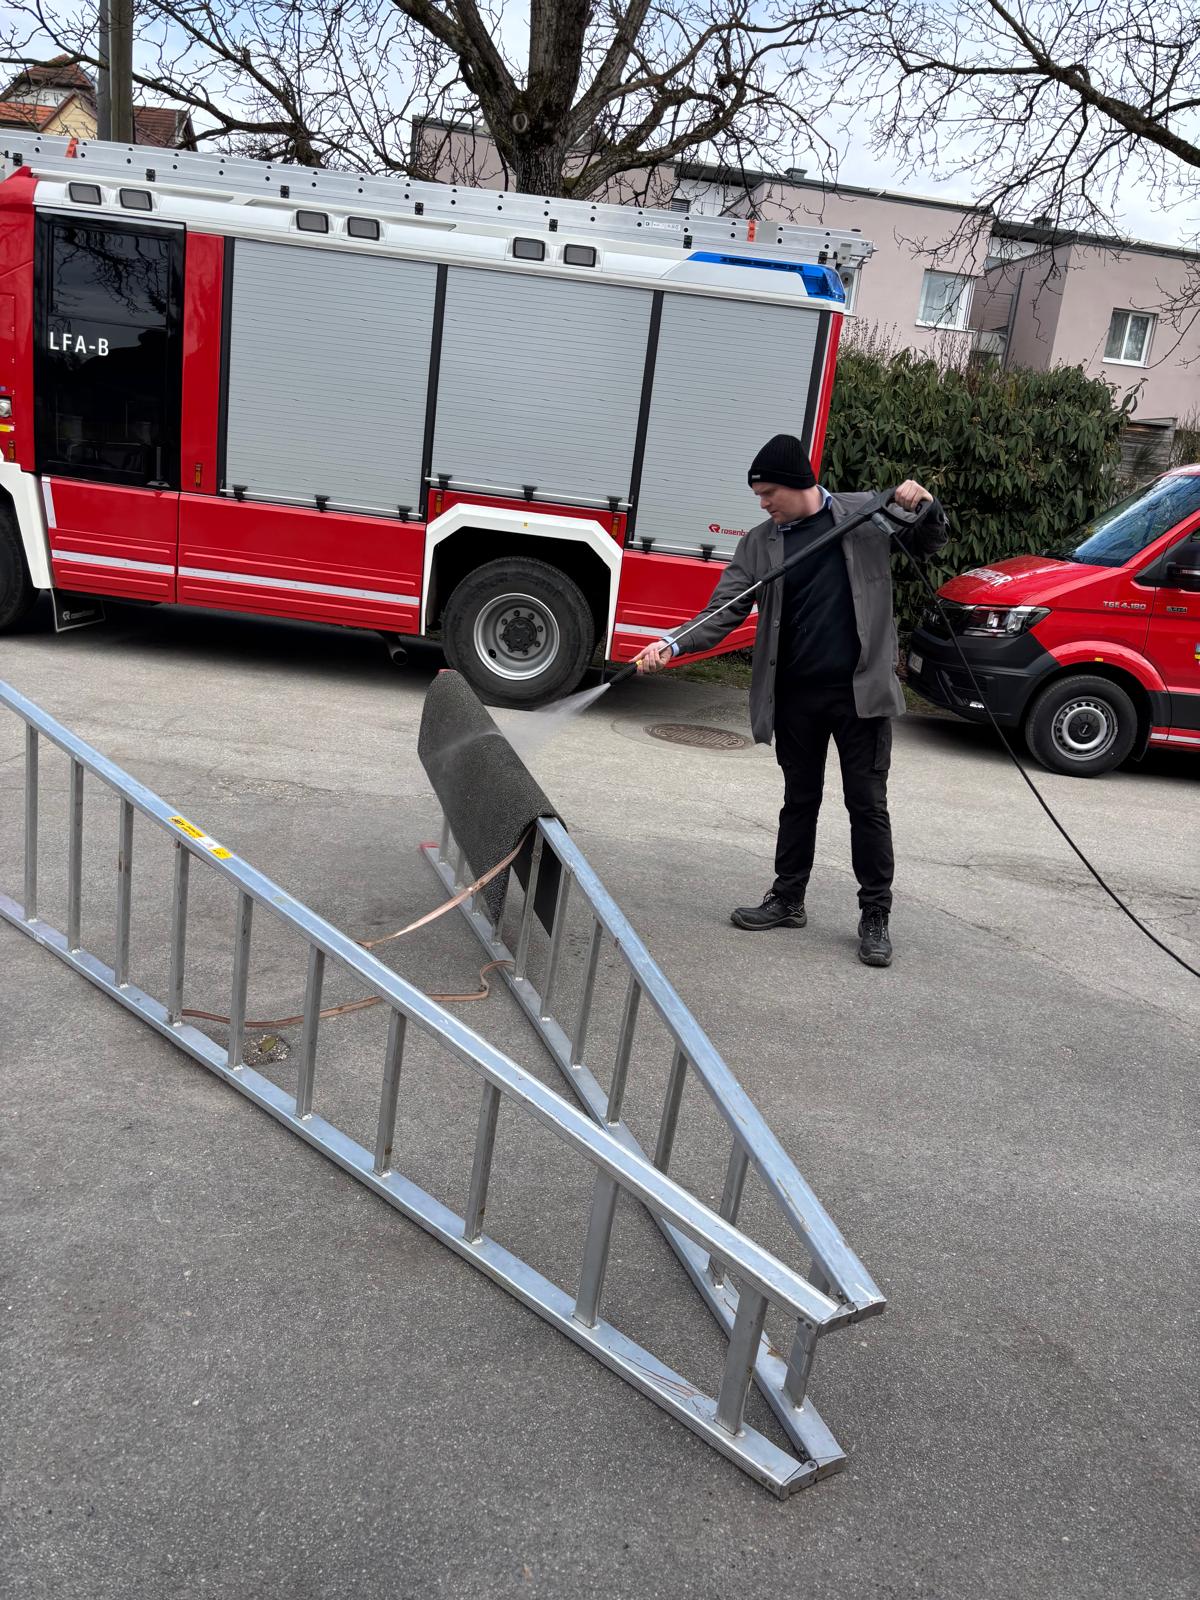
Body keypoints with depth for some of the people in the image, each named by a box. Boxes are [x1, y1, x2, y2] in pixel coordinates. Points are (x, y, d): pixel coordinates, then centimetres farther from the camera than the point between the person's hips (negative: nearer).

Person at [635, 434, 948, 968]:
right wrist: (673, 644, -21)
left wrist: (924, 507, -10)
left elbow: (930, 543, 13)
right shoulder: (759, 543, 2)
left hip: (861, 689, -2)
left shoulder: (867, 513, 0)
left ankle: (875, 916, 14)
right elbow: (725, 609, -5)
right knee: (799, 800, 14)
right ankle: (787, 900, 28)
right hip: (795, 694, 2)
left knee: (868, 803, 3)